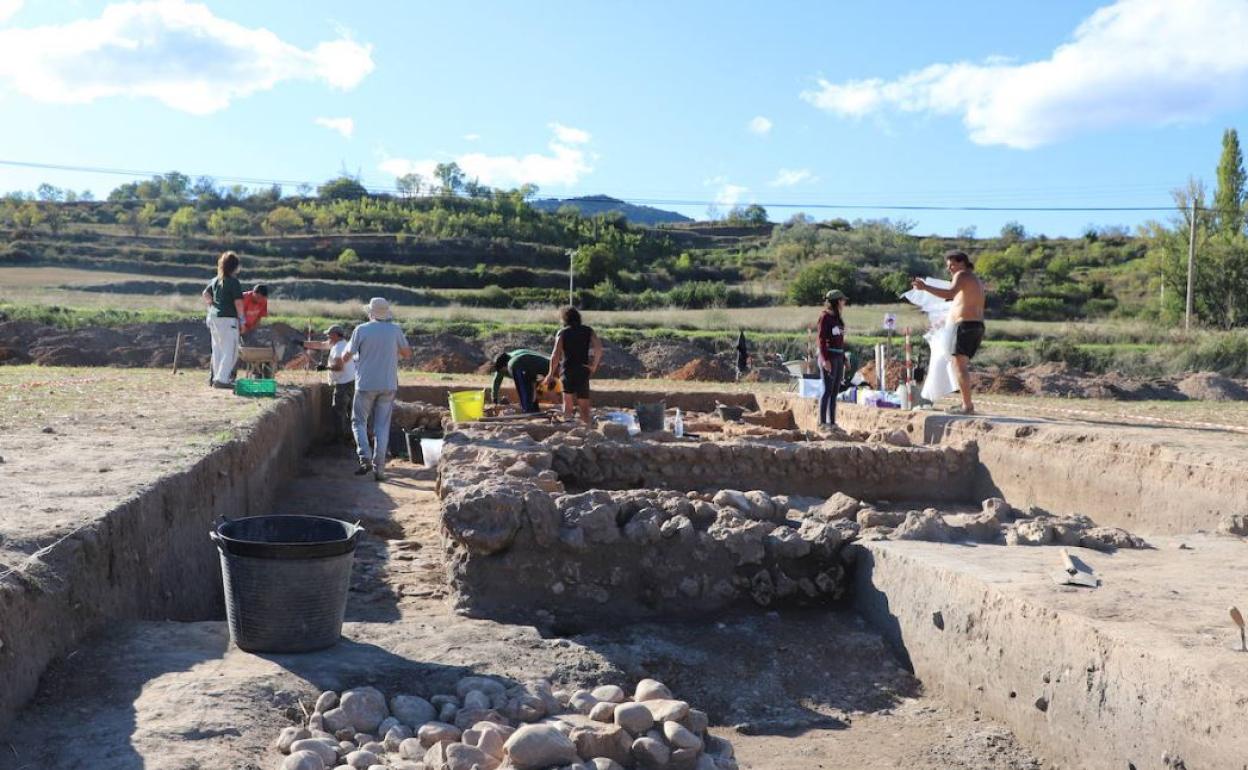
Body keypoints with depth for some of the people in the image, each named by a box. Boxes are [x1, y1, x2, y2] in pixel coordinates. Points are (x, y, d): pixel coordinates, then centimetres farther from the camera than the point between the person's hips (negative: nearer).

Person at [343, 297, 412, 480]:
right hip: (388, 385, 2)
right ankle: (379, 468, 3)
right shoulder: (395, 330, -2)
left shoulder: (361, 330, -7)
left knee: (359, 422, 12)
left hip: (366, 384, -2)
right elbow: (407, 353, 10)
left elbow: (345, 356, 1)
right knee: (382, 426, 7)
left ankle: (365, 458, -8)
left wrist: (347, 348, 22)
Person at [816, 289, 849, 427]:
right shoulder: (825, 317, -7)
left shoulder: (838, 318, 17)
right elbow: (821, 339, -13)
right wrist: (825, 359, -20)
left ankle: (832, 422, 9)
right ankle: (822, 422, -6)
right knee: (827, 390, -8)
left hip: (839, 357, 8)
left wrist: (844, 359, 17)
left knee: (835, 391, 6)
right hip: (829, 356, -8)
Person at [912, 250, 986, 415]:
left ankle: (967, 405, -19)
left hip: (965, 325, -10)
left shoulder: (962, 275, -6)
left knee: (959, 365, -13)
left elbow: (950, 293, -25)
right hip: (978, 326, 10)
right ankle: (967, 404, 16)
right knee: (962, 366, 17)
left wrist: (925, 287, -30)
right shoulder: (977, 280, 24)